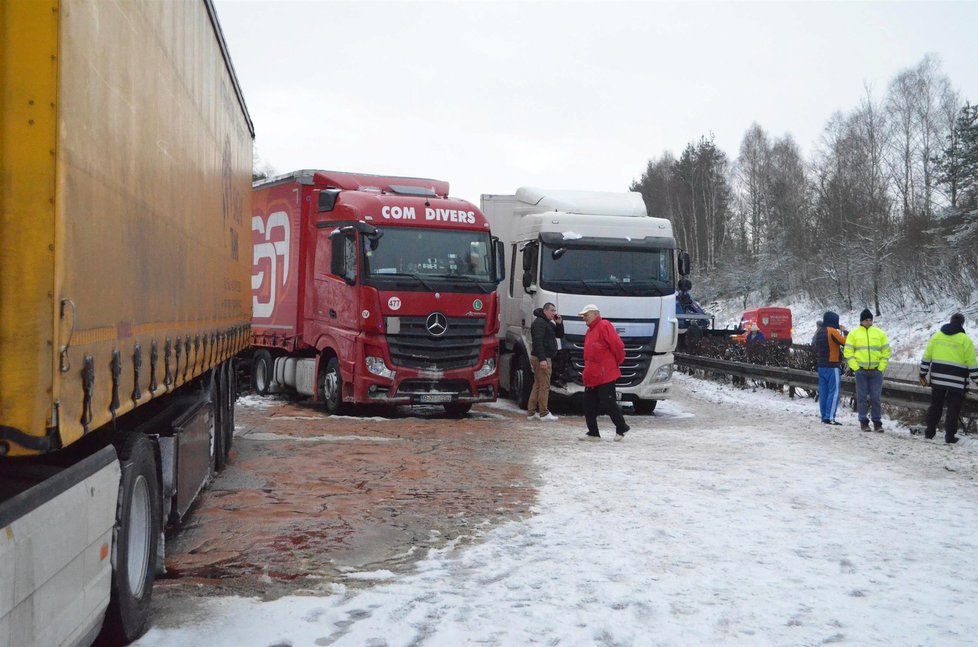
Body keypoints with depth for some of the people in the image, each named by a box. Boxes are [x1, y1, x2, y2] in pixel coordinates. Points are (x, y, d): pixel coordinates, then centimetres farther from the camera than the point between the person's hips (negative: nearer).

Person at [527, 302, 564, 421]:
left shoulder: (549, 323, 20)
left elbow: (560, 335, 20)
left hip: (545, 358, 11)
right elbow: (537, 341, -21)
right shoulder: (539, 322, -12)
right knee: (544, 386, -8)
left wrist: (559, 323, 3)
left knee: (537, 385, 11)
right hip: (542, 358, -11)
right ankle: (544, 413, -5)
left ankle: (531, 412, 15)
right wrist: (542, 359, -27)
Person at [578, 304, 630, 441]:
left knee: (608, 404, -5)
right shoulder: (590, 331, 19)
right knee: (589, 406, 7)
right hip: (591, 377, 9)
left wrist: (617, 361, -4)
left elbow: (618, 345, -16)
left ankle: (621, 429, 13)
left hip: (605, 376, -9)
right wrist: (587, 370, 17)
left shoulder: (604, 326, -10)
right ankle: (593, 433, 14)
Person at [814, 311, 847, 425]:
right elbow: (846, 342, -14)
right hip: (832, 366, -8)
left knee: (823, 392, 9)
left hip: (821, 366, 8)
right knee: (834, 391, -6)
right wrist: (845, 331, 0)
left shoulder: (819, 332, 12)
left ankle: (824, 416, 10)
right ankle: (830, 417, -11)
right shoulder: (832, 331, -12)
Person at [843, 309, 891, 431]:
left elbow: (886, 351, 10)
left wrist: (881, 367, 0)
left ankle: (877, 422, 8)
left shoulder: (880, 333, 10)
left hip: (876, 371, 1)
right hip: (861, 371, -1)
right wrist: (855, 367, -7)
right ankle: (863, 422, 8)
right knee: (862, 397, 2)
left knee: (876, 397, 1)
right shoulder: (854, 334, 5)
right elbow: (848, 352, 2)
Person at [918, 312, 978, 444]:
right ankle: (950, 436, 1)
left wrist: (922, 374, 15)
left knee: (935, 406, 14)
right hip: (956, 382, -3)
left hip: (937, 379, 3)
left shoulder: (937, 336, 6)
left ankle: (929, 432, 18)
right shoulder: (965, 340, -5)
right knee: (953, 409, 3)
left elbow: (926, 357, 7)